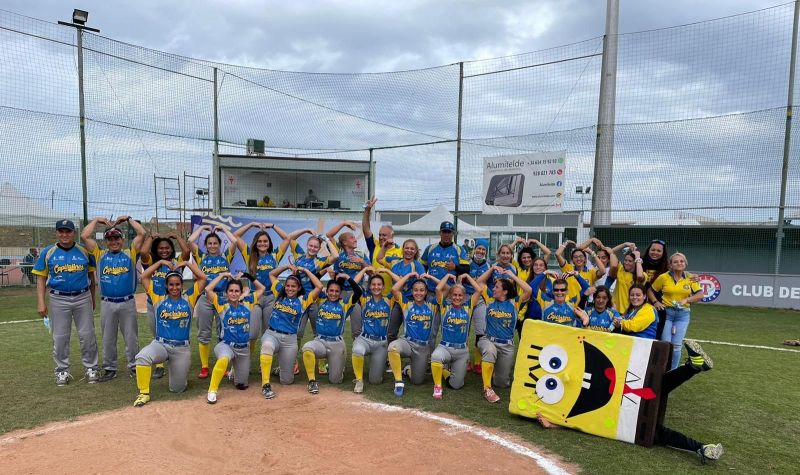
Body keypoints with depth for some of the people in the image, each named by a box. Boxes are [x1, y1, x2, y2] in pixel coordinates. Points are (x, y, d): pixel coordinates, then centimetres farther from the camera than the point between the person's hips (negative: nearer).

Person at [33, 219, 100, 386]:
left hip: (83, 298, 0)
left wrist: (92, 298, 10)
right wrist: (40, 302, -5)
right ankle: (62, 371, 18)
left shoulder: (84, 251, 3)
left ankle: (91, 368, 13)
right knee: (60, 337, 6)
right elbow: (41, 278, 3)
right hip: (59, 300, 0)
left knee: (87, 335, 3)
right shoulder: (47, 252, 2)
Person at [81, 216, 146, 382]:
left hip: (128, 303, -1)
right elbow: (84, 236, 1)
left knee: (131, 337, 6)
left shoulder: (130, 253, 5)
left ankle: (133, 367, 16)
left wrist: (128, 219, 6)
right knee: (108, 339, 10)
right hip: (107, 304, 1)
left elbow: (142, 233, -3)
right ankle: (110, 369, 21)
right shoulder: (100, 255, 8)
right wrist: (96, 220, 9)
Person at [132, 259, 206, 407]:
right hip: (160, 344, 0)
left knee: (177, 389, 4)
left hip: (182, 348, 0)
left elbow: (202, 278, -4)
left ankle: (179, 373, 41)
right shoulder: (159, 298, 5)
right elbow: (144, 277, 2)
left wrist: (187, 263, 0)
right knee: (142, 357, -35)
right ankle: (144, 393, -16)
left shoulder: (189, 298, 3)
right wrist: (161, 262, 4)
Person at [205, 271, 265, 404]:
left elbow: (262, 288, 8)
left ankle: (234, 373, 49)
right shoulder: (222, 304, -7)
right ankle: (212, 391, -24)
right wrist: (222, 275, -12)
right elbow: (208, 289, -20)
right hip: (225, 345, -4)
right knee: (224, 359, -42)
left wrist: (248, 276, 1)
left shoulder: (247, 303, 1)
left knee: (241, 385, 13)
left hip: (244, 348, 4)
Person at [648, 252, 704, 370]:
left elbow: (700, 295, 0)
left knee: (676, 345, 3)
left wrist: (686, 300, -14)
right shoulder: (663, 277, -3)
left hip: (683, 314, 2)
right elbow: (650, 291, 5)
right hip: (666, 312, -1)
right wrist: (655, 302, -10)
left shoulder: (690, 278, 2)